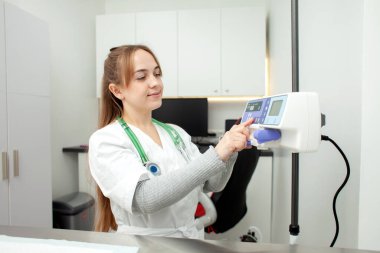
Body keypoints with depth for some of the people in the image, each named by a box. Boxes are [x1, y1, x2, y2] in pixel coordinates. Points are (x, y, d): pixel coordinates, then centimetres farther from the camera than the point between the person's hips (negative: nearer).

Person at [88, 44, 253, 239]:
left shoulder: (176, 133, 4)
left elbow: (212, 184, 1)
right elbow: (144, 198, -25)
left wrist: (229, 152, -17)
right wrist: (216, 155, -29)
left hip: (192, 239, 4)